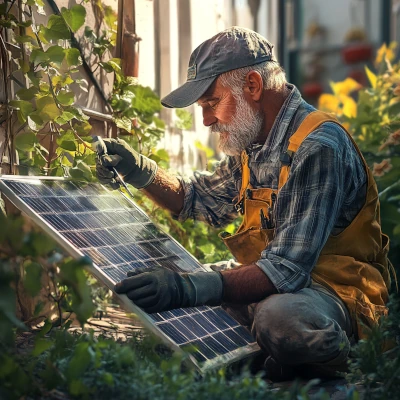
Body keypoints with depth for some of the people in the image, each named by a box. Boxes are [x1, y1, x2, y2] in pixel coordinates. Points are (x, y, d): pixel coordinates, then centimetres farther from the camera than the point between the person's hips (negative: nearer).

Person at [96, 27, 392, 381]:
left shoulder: (318, 148, -23)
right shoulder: (254, 142, 7)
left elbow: (287, 268, -29)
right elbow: (202, 200, 22)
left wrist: (190, 287, -39)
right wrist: (139, 171, 3)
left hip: (337, 290, -9)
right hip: (272, 280, 9)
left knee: (279, 316, -41)